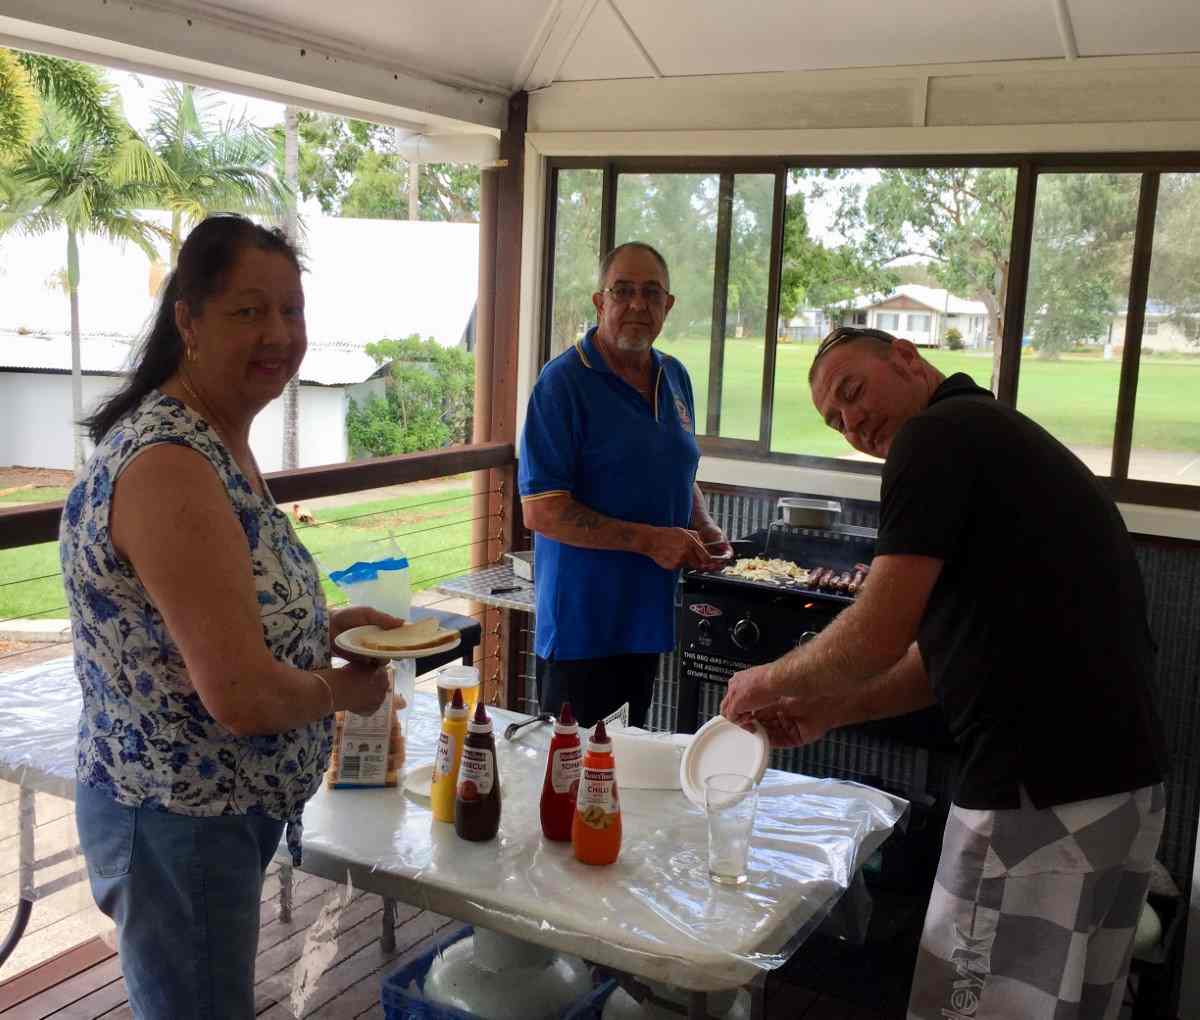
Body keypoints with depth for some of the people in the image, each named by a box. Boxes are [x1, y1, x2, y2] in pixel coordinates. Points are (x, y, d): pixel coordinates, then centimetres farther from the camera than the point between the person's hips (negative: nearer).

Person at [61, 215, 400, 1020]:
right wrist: (347, 689, -11)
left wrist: (327, 625, 5)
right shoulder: (168, 467, -27)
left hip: (227, 811, 10)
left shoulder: (220, 440, 4)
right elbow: (242, 696, -30)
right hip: (179, 830, -10)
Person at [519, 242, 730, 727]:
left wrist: (703, 528, 2)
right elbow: (541, 510, -19)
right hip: (582, 621, -7)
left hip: (650, 612, 7)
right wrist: (648, 540, -21)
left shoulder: (675, 378, 9)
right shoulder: (564, 382, -14)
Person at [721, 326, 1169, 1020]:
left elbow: (877, 638, -16)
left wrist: (774, 680, 2)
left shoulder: (937, 434, -10)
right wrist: (830, 710, 16)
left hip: (1041, 797, -10)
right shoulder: (1000, 436, 20)